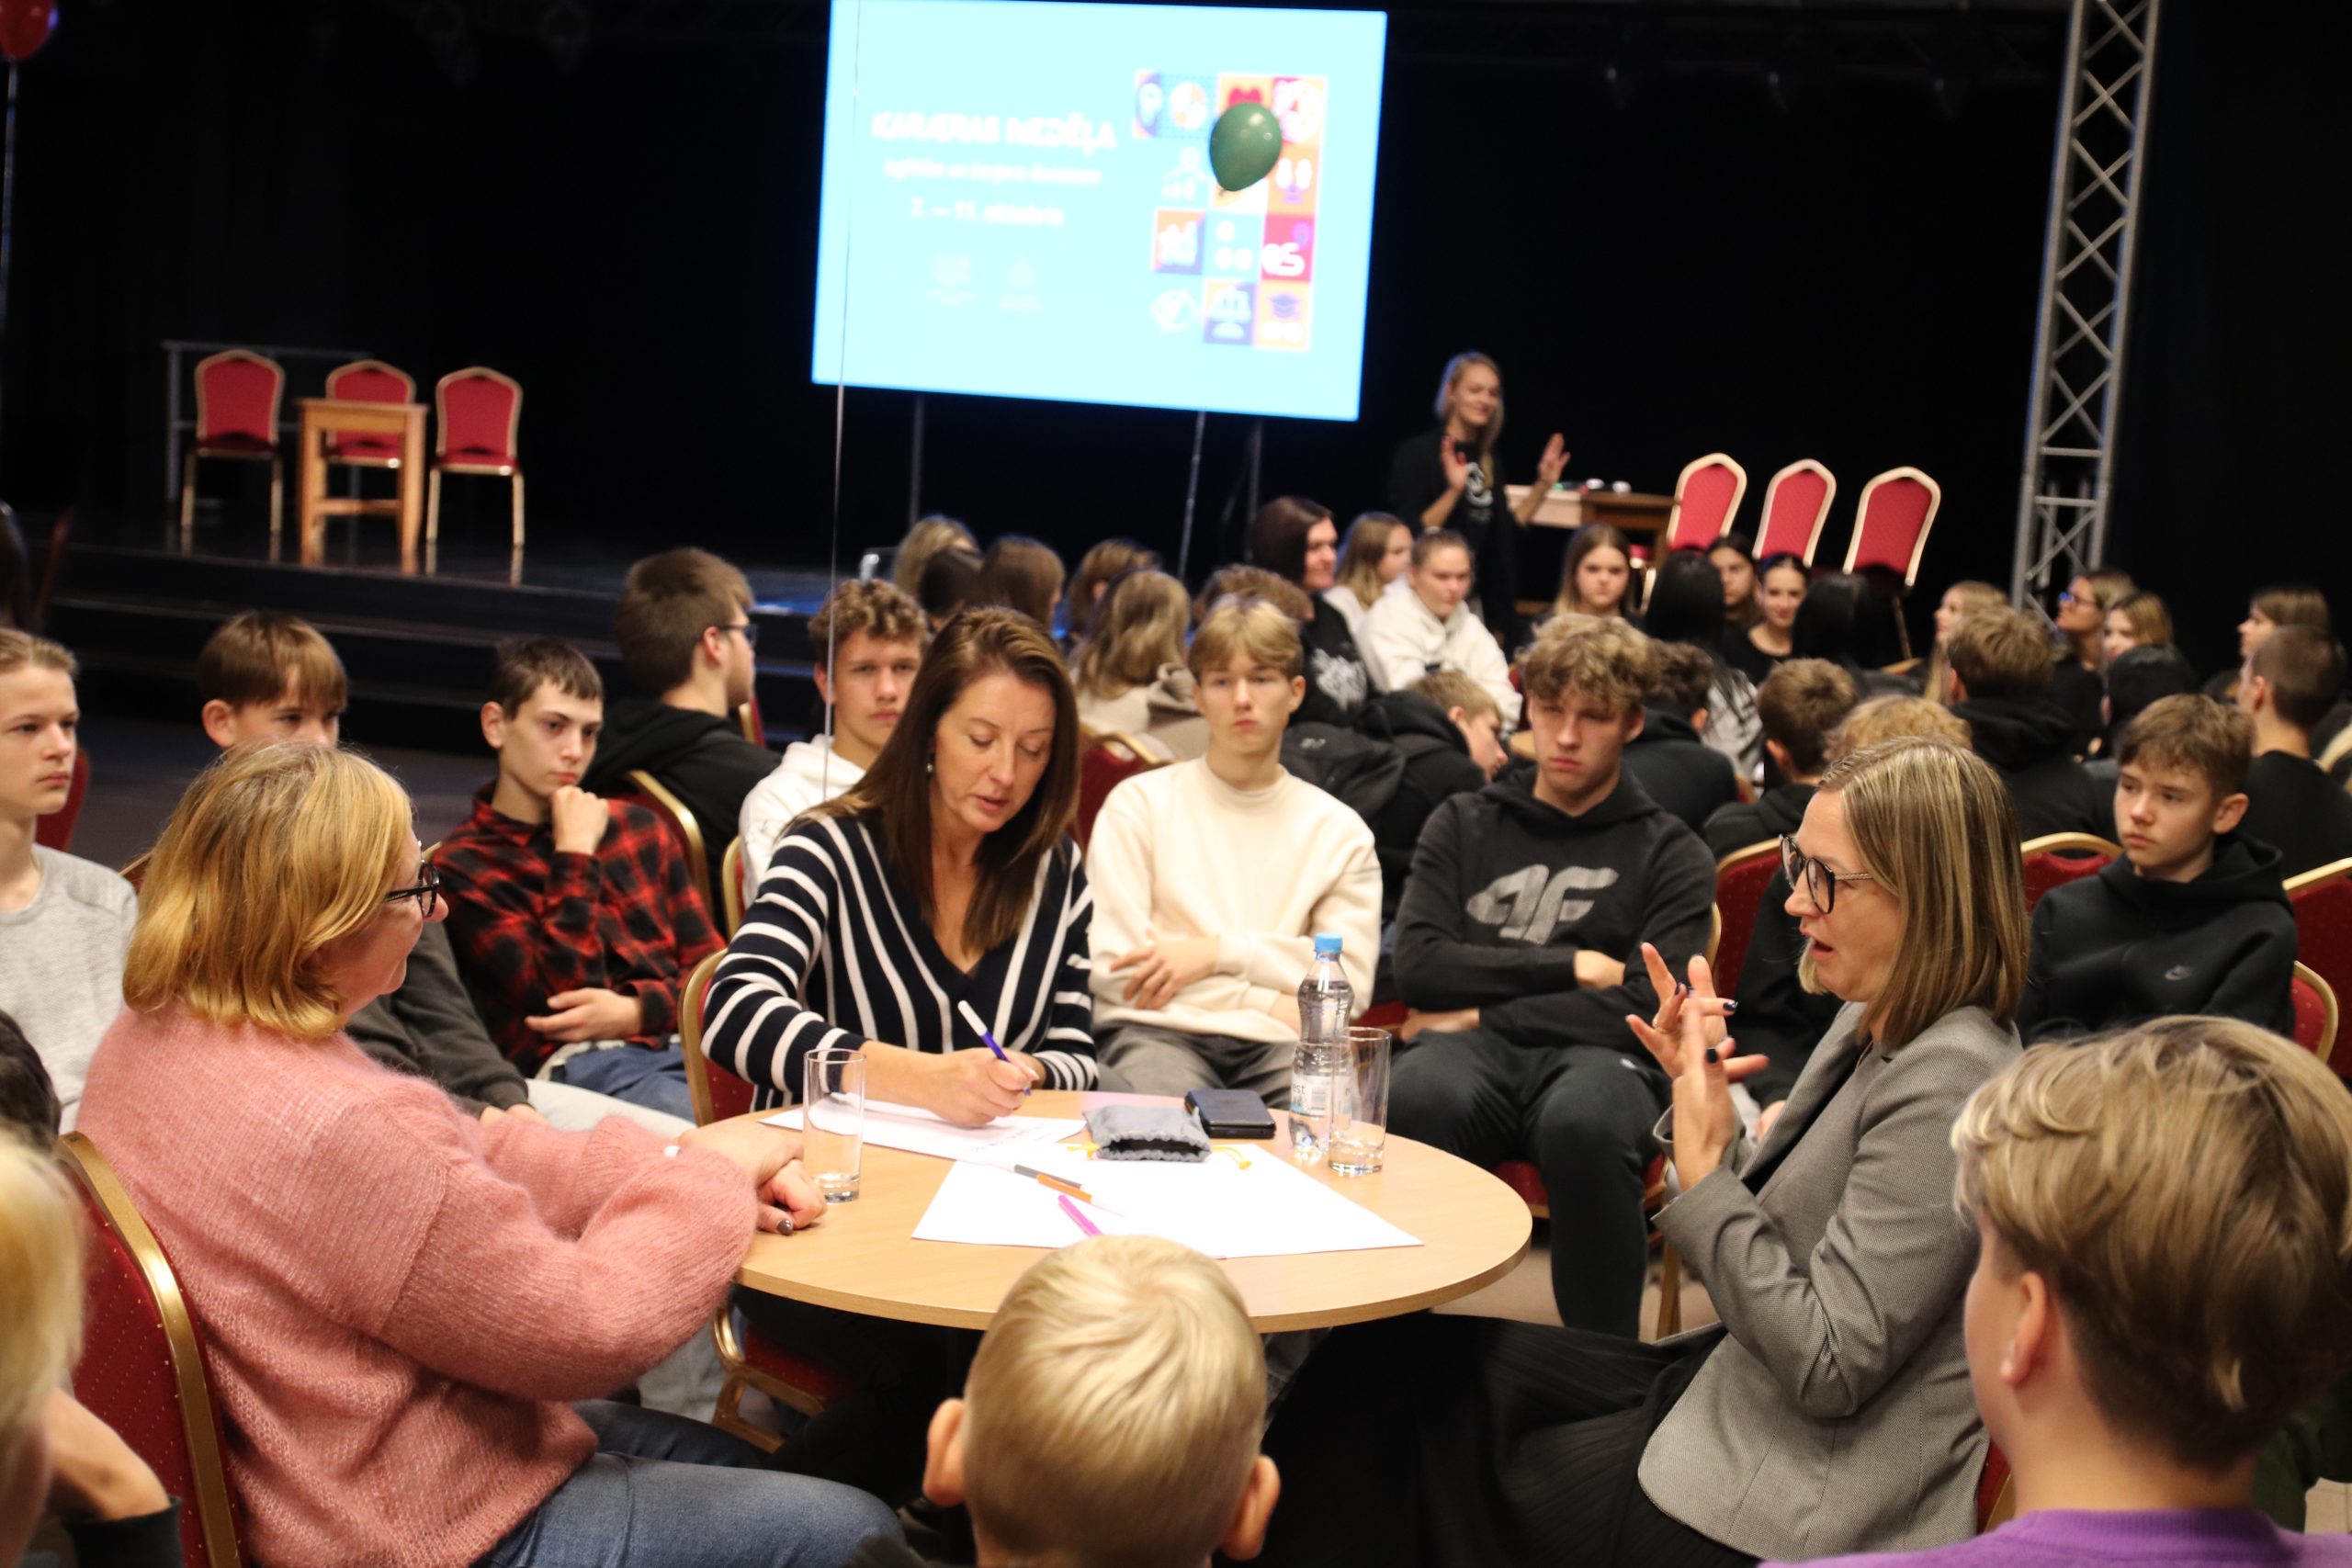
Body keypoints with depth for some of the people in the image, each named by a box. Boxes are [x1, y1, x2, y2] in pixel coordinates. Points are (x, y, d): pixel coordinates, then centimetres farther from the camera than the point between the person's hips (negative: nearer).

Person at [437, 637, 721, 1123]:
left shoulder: (636, 828, 21)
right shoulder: (463, 868, 5)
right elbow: (561, 995, -6)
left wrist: (635, 1010, -3)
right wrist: (576, 854, -3)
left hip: (680, 1041, 6)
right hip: (578, 1067, -6)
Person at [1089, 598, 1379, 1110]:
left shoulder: (1339, 829, 17)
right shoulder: (1139, 804, 10)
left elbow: (1350, 982, 4)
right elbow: (1111, 968, -1)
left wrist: (1219, 951, -7)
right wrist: (1270, 1003, -4)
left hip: (1277, 1046, 3)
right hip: (1158, 1030, -3)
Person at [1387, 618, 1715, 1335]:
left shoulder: (1671, 855, 15)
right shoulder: (1464, 826, 22)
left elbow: (1649, 1010, 0)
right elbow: (1417, 965, 7)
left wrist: (1485, 1014, -1)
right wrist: (1571, 967, 3)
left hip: (1597, 1057, -1)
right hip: (1472, 1053, 1)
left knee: (1583, 1123, -40)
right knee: (1416, 1100, -37)